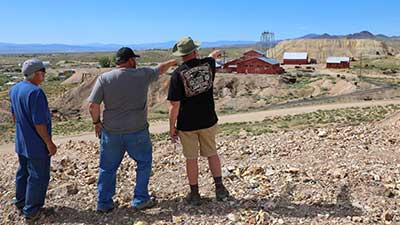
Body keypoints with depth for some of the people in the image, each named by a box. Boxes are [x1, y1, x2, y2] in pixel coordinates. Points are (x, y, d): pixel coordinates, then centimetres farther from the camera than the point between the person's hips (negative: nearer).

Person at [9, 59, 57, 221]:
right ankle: (31, 210, 18)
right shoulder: (35, 92, -25)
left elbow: (14, 115, 15)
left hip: (21, 142, 9)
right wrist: (49, 143, -16)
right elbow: (39, 123, -25)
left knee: (23, 172, 23)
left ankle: (20, 202, 40)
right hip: (37, 145, -9)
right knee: (38, 177, 6)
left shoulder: (15, 89, 3)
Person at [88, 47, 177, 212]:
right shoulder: (142, 74, -6)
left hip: (111, 132, 2)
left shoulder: (104, 78, -5)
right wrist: (172, 62, 32)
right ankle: (141, 200, 22)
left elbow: (93, 105, -8)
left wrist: (96, 122, 9)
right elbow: (160, 68, 13)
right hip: (137, 132, -1)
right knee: (144, 164, 18)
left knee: (108, 168, 16)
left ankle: (104, 203, 26)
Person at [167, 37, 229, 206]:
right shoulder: (208, 64, -4)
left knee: (191, 158, 10)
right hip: (208, 121, 3)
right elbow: (211, 58, 25)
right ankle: (219, 188, 22)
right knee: (212, 153, 19)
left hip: (187, 124, -3)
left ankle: (194, 195, 21)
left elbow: (174, 105, -15)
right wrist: (215, 54, 49)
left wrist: (172, 127, -4)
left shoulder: (178, 74, -15)